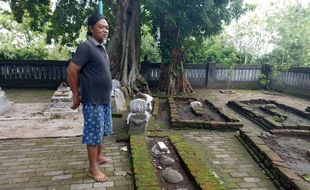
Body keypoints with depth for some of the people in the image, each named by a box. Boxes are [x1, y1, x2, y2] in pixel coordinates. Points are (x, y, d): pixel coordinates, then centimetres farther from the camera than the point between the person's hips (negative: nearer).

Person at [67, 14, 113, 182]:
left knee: (102, 131, 20)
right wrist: (76, 95, -12)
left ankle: (98, 157, 38)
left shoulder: (101, 47, 12)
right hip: (93, 101, -9)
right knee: (93, 134, 2)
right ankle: (93, 169, 16)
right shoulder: (86, 47, -16)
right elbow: (71, 71, -19)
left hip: (104, 100, 9)